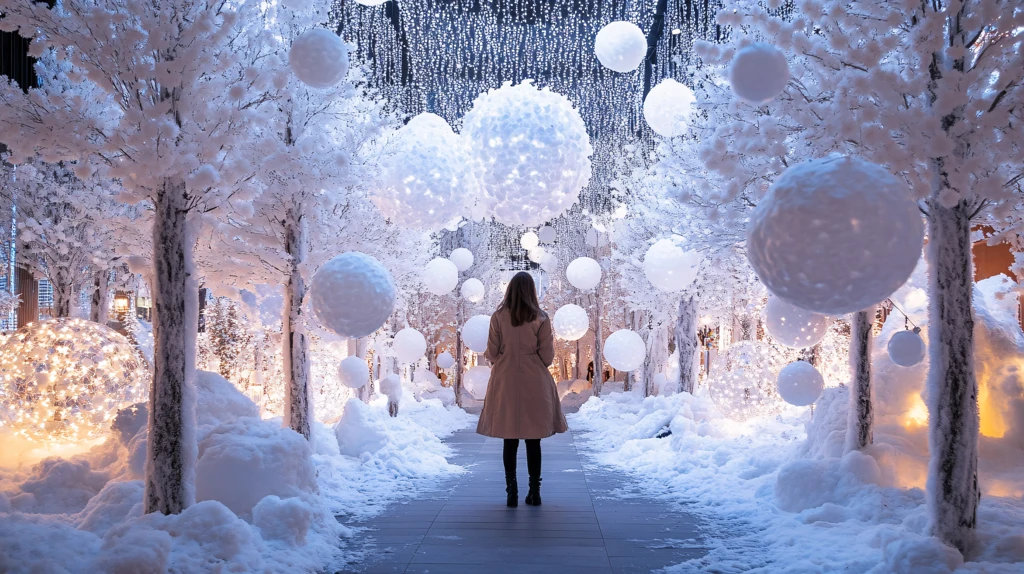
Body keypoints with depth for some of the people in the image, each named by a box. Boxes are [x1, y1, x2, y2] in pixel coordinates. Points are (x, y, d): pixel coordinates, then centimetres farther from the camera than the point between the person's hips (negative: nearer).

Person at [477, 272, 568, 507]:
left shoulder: (498, 317, -4)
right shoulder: (541, 319, -5)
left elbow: (492, 354, 0)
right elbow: (547, 357, -4)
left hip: (506, 383, 0)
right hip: (534, 384, 0)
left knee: (509, 439, 7)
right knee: (533, 440, 7)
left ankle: (511, 492, 6)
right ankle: (534, 492, 9)